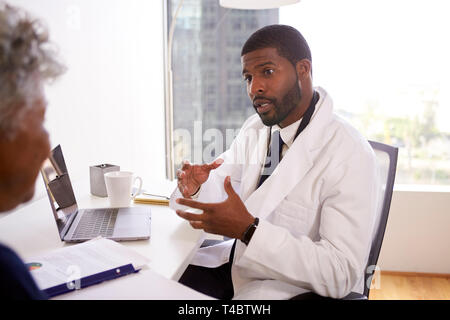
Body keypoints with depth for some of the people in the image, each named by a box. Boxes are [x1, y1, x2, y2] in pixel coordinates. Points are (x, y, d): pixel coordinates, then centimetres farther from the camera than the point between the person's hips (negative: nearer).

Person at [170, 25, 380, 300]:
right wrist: (195, 187, -17)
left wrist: (248, 229, -33)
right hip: (238, 263, 6)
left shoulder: (350, 154, -21)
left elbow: (341, 276, -25)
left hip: (294, 286, -6)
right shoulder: (255, 129, 4)